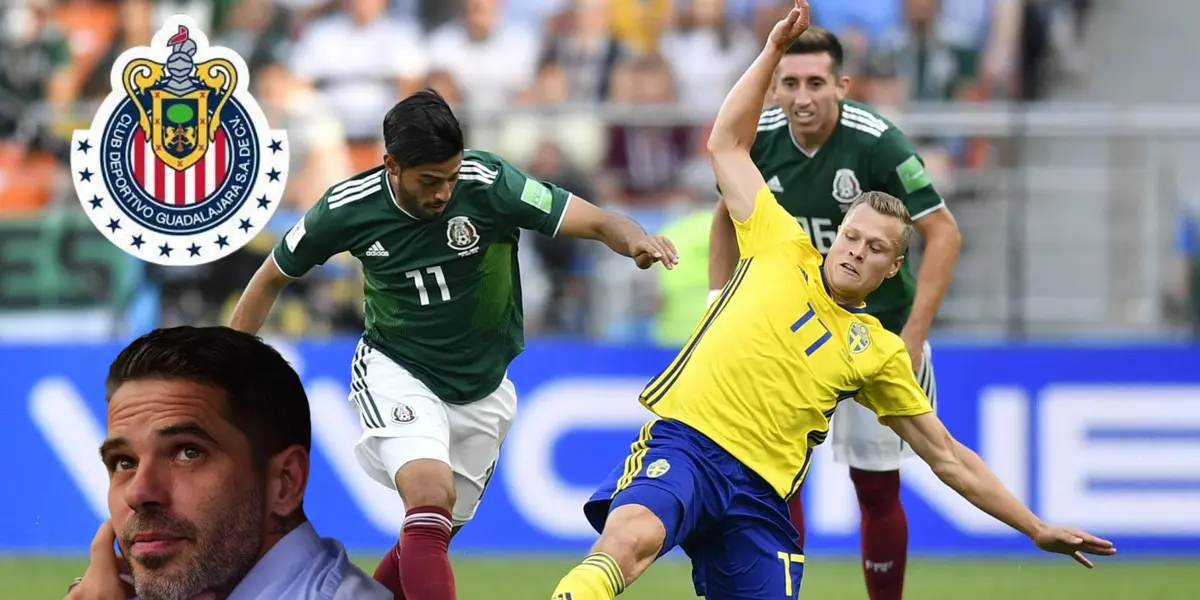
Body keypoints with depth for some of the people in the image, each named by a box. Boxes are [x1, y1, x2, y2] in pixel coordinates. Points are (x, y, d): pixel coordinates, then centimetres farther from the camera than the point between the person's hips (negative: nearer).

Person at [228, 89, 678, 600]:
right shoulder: (347, 208, -17)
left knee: (431, 537, 12)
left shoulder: (489, 184, -21)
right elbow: (271, 278, 0)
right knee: (431, 496, -29)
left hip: (482, 390, 3)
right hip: (396, 372, -2)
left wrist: (635, 239, -50)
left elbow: (595, 222, -27)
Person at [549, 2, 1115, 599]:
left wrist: (1036, 529, 18)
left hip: (760, 498, 4)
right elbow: (727, 144, 19)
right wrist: (774, 50, 14)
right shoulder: (782, 250, 14)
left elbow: (946, 457, 22)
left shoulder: (880, 352, 17)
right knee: (632, 536, -36)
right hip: (684, 442, -4)